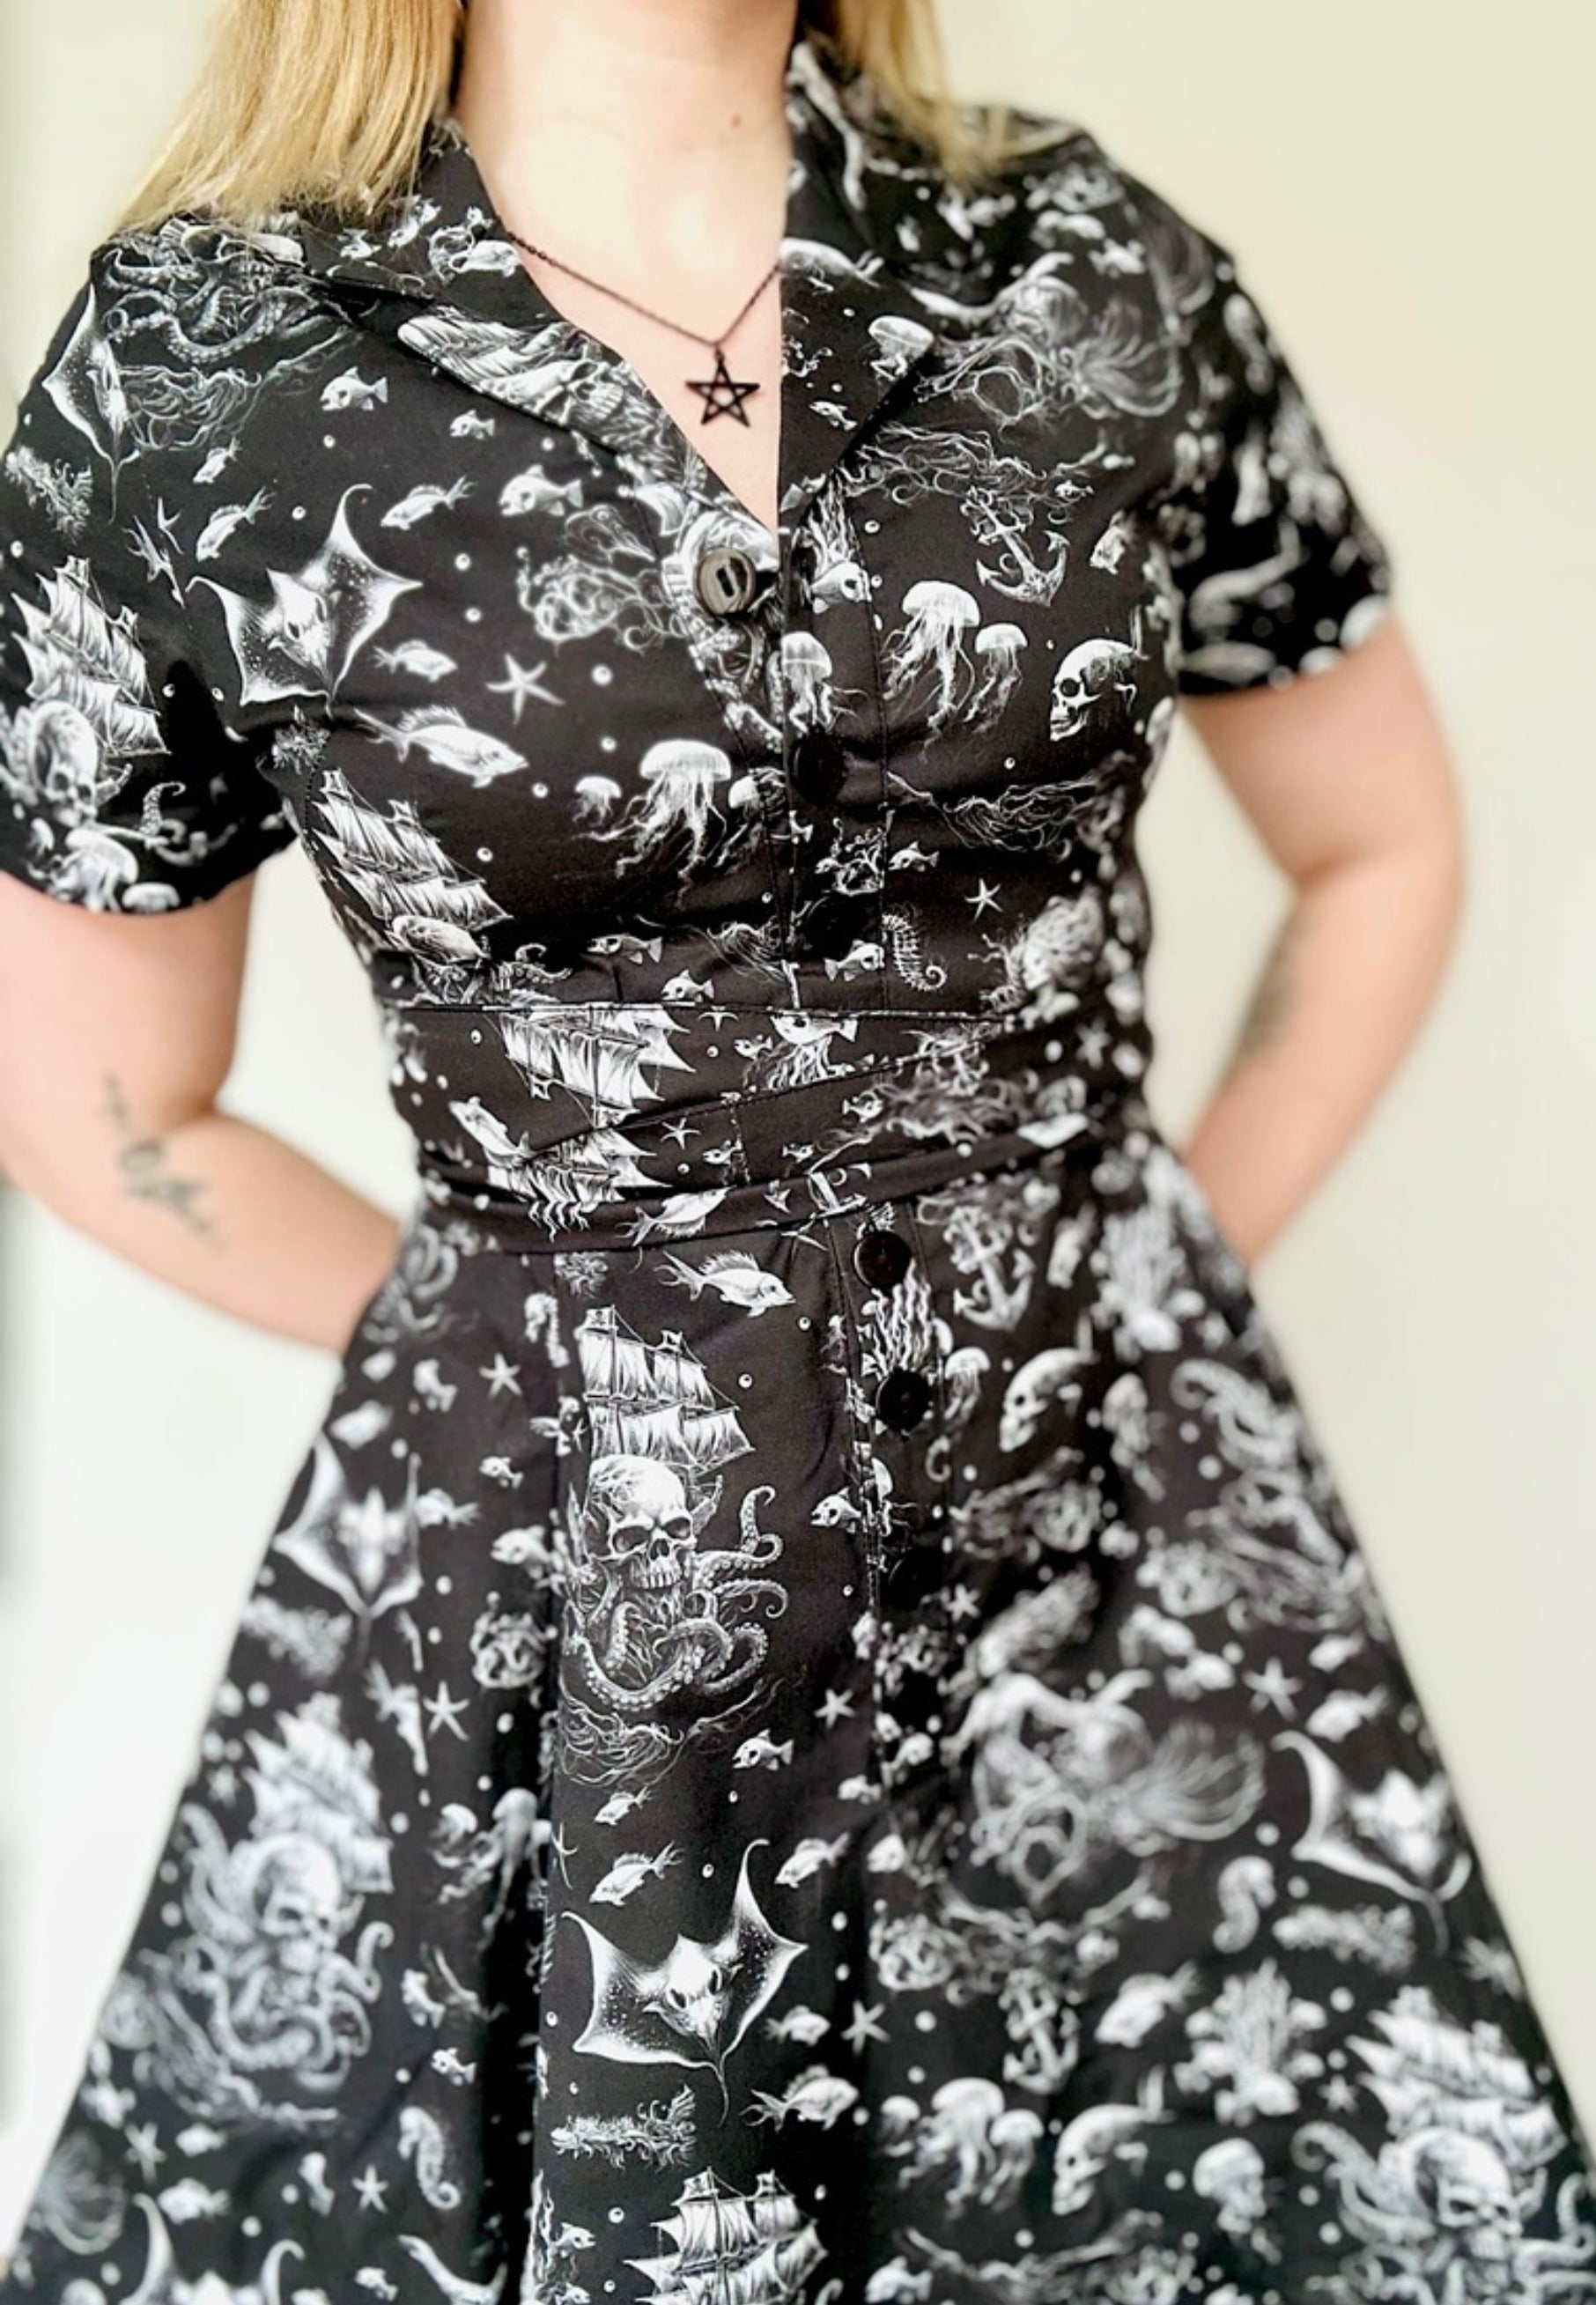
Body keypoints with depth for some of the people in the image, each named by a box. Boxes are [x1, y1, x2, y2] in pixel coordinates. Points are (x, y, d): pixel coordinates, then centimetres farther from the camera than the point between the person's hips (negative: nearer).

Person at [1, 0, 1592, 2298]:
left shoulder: (1098, 276, 0)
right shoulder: (191, 366, -5)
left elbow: (1384, 846, 13)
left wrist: (1151, 1288, 8)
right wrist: (530, 1347, 4)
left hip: (1121, 1529, 2)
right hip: (538, 1602, -1)